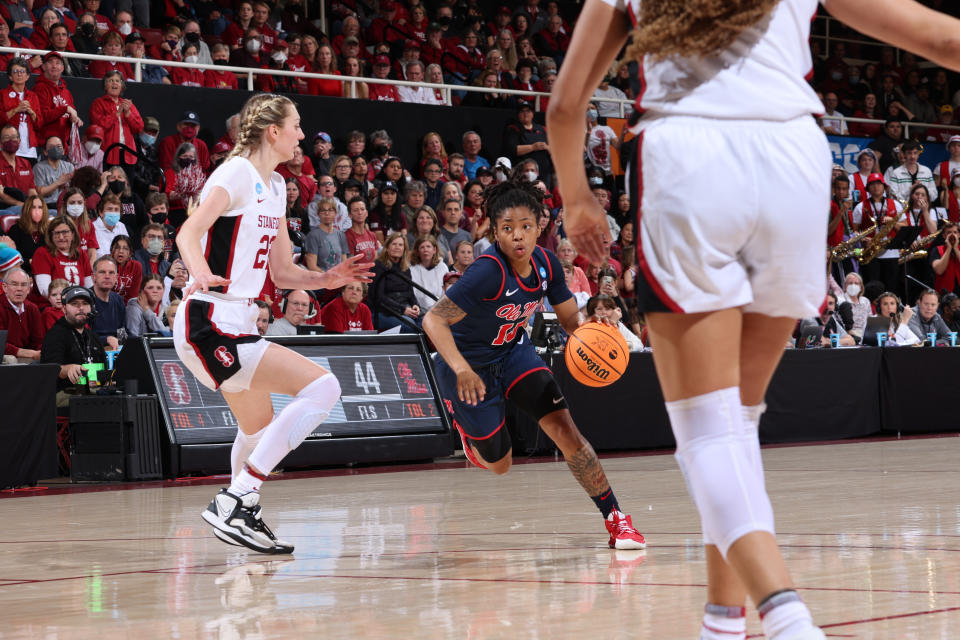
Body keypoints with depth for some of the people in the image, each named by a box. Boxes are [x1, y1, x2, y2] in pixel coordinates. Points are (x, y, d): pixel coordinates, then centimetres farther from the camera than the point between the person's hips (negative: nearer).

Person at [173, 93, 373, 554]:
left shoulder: (274, 186, 16)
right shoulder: (237, 173, -11)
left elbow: (283, 273, 20)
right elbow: (189, 232, -27)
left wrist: (326, 279, 3)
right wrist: (200, 272, -46)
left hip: (236, 326, 10)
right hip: (210, 325, -10)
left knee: (260, 428, 28)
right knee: (322, 386, -19)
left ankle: (244, 516, 51)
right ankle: (235, 501, -19)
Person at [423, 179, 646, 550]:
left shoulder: (545, 263, -13)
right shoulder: (489, 272, -33)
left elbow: (570, 317, 0)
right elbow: (433, 320, -35)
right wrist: (462, 370, -48)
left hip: (513, 351, 5)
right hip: (469, 364, -4)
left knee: (563, 427, -15)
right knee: (498, 465, 9)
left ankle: (615, 519, -10)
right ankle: (461, 419, 43)